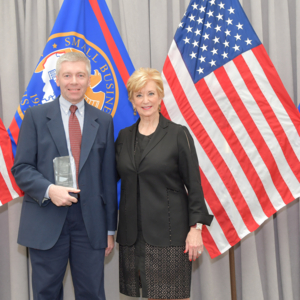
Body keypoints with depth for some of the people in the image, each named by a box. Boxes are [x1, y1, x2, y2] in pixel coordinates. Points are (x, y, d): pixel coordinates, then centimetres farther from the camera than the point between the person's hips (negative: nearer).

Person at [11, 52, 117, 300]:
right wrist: (49, 190, -19)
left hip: (91, 222, 2)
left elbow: (108, 177, 9)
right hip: (46, 222, -1)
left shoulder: (103, 121, 9)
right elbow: (21, 168, 0)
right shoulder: (36, 116, 3)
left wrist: (110, 228, 9)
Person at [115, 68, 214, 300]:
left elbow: (194, 183, -4)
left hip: (169, 232, -4)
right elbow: (119, 180, 15)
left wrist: (196, 227, -10)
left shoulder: (178, 134, -3)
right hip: (132, 235, 4)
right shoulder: (124, 137, 10)